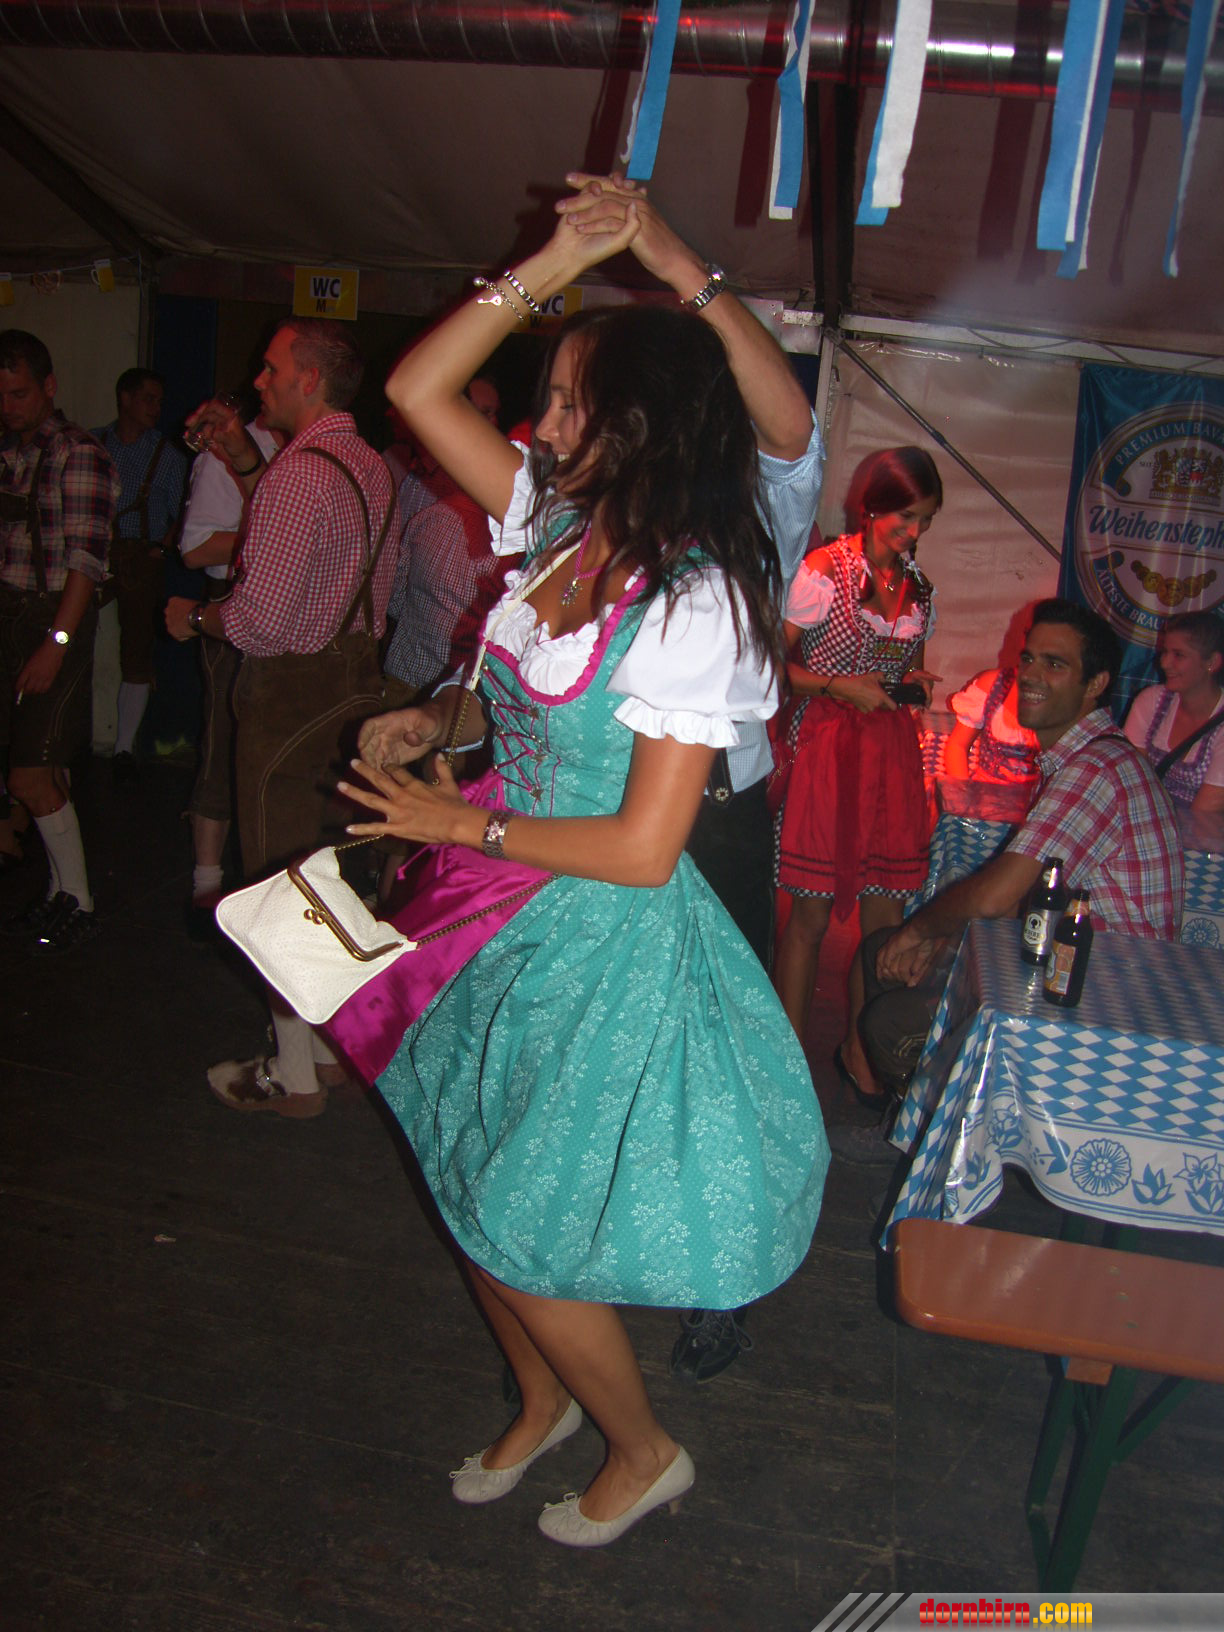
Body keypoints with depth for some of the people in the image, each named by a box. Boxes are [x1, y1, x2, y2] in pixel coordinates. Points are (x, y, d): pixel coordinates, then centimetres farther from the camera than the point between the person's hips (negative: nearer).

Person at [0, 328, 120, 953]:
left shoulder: (78, 454, -9)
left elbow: (86, 559, -15)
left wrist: (56, 642, -19)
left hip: (54, 620, -7)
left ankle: (77, 900, 7)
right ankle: (62, 894, 22)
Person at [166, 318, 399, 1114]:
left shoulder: (298, 474, -20)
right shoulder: (369, 465, 8)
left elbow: (262, 618, -23)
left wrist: (195, 617, -4)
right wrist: (243, 457, 19)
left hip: (293, 691, -9)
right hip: (358, 677, 9)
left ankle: (294, 1073, 14)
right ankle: (337, 1044, 30)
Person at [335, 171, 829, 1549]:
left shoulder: (691, 605, -23)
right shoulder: (558, 524, -2)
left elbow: (642, 849, -25)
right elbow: (417, 387, 2)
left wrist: (467, 824, -14)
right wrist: (555, 262, -5)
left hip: (611, 944, -7)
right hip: (514, 920, 8)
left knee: (524, 1237, 8)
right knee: (471, 1198, 21)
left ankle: (644, 1453, 37)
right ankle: (545, 1406, 50)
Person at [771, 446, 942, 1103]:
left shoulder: (919, 587, 12)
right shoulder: (823, 570, -5)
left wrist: (916, 682, 4)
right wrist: (838, 685, -15)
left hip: (890, 751, 5)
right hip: (824, 746, -5)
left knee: (884, 913, 5)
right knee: (811, 911, 0)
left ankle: (857, 1047, 23)